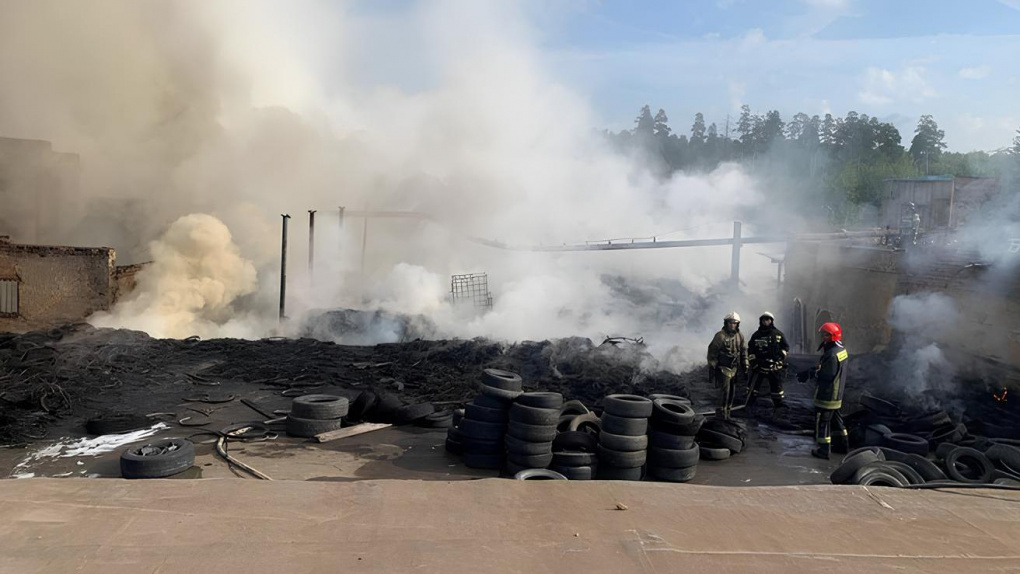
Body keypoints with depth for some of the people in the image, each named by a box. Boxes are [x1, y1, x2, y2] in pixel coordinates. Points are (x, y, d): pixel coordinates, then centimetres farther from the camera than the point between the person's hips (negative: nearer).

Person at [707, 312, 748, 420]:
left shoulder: (740, 336, 4)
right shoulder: (720, 336, -14)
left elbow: (743, 351, 15)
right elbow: (712, 352, -11)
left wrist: (745, 364, 13)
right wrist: (712, 367, -10)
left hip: (735, 368, 6)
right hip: (723, 367, -6)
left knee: (732, 390, 10)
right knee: (725, 390, -10)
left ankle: (728, 409, 21)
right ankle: (722, 410, 2)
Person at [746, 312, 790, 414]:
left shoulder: (778, 334, 4)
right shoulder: (756, 335, 6)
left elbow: (786, 347, 10)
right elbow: (750, 350, 10)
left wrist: (781, 357, -5)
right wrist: (753, 361, -1)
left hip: (775, 367, -1)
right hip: (759, 366, 1)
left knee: (776, 387, 6)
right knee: (752, 386, -2)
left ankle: (778, 408, 19)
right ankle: (748, 407, 5)